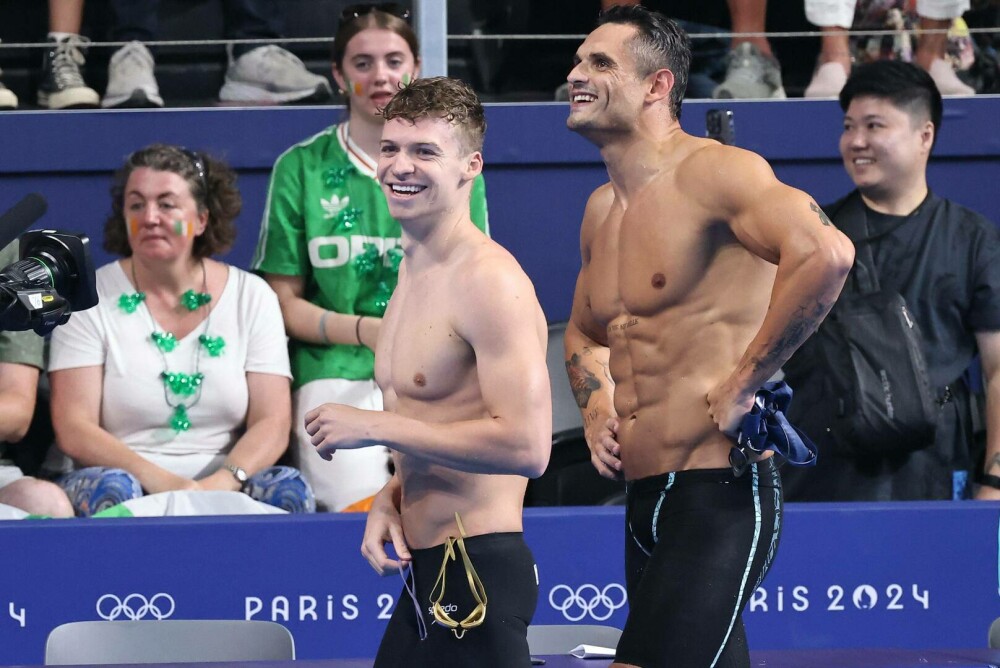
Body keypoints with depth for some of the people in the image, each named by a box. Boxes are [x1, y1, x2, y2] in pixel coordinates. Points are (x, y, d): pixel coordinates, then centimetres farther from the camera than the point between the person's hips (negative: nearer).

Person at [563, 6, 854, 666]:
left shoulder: (710, 172, -12)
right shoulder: (602, 211, 16)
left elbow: (824, 254, -31)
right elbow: (586, 332, 35)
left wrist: (742, 384, -24)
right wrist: (596, 405, 12)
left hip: (720, 495, -10)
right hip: (644, 504, 10)